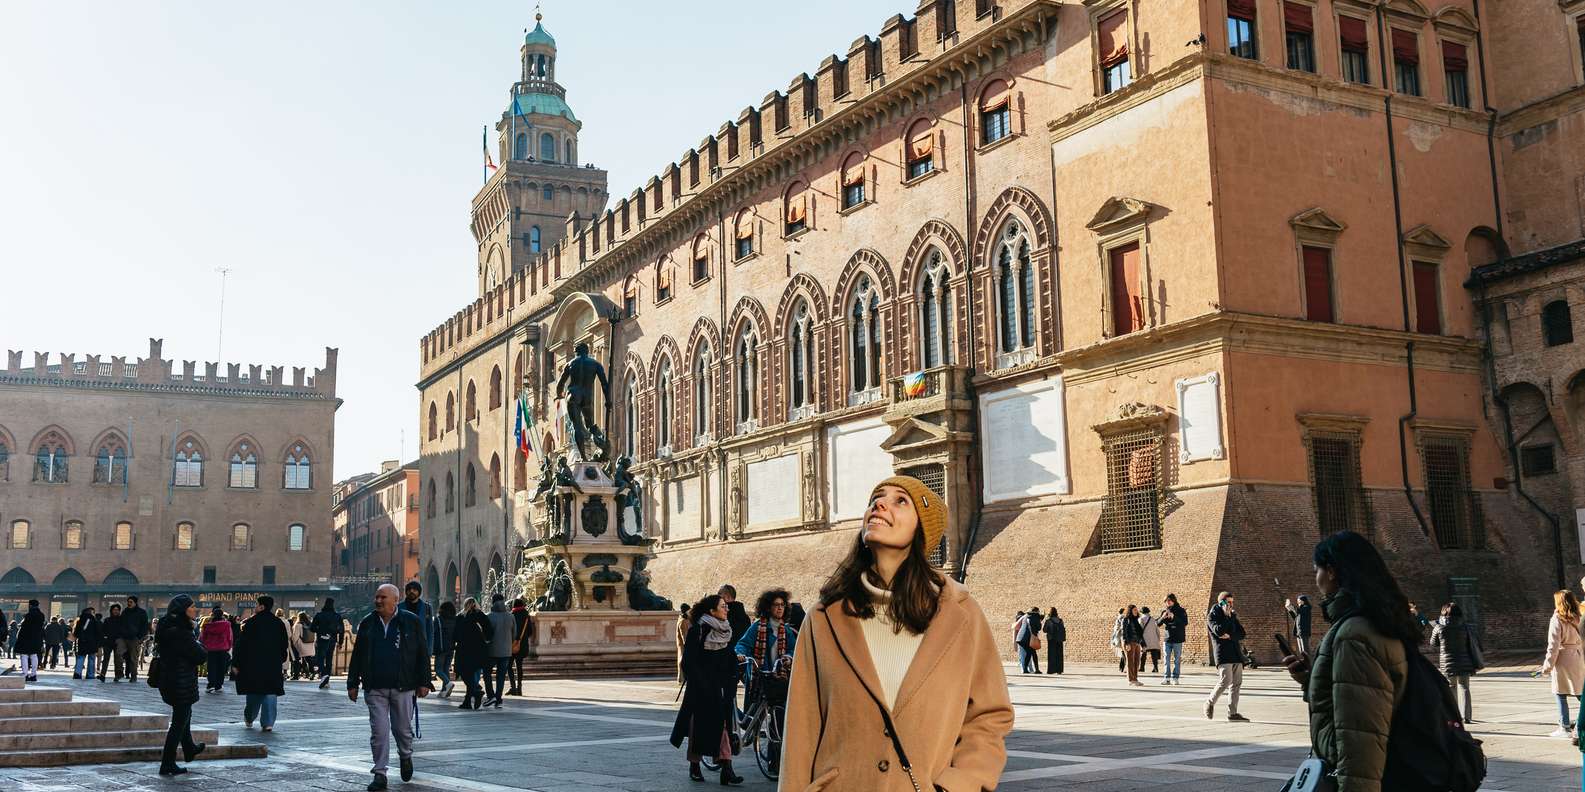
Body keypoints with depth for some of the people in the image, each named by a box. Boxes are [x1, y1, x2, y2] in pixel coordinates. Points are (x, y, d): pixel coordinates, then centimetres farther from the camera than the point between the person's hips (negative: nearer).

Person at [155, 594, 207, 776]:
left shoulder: (167, 628, 3)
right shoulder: (180, 632, -26)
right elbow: (200, 656, -23)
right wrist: (199, 644, -2)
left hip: (169, 680, 10)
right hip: (183, 684, -10)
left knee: (184, 715, 29)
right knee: (179, 722, 1)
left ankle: (189, 749, 47)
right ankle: (167, 764, 7)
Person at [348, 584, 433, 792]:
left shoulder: (411, 622, 0)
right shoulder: (367, 624, 8)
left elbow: (423, 654, 2)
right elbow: (357, 655, 13)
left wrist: (424, 682, -2)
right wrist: (353, 683, 9)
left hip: (403, 688, -1)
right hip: (375, 688, 2)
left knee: (403, 728, 8)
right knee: (379, 731, -2)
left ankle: (405, 757, 37)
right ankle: (380, 774, 5)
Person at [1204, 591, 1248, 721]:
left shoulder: (1232, 615, 21)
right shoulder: (1212, 616, 2)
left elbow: (1242, 633, 11)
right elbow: (1219, 630, -16)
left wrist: (1230, 636, -7)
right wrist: (1227, 616, -10)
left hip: (1236, 653, 7)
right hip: (1223, 653, -7)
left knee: (1236, 683, 2)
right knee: (1225, 681, -16)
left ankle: (1232, 713, 6)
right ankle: (1210, 703, 5)